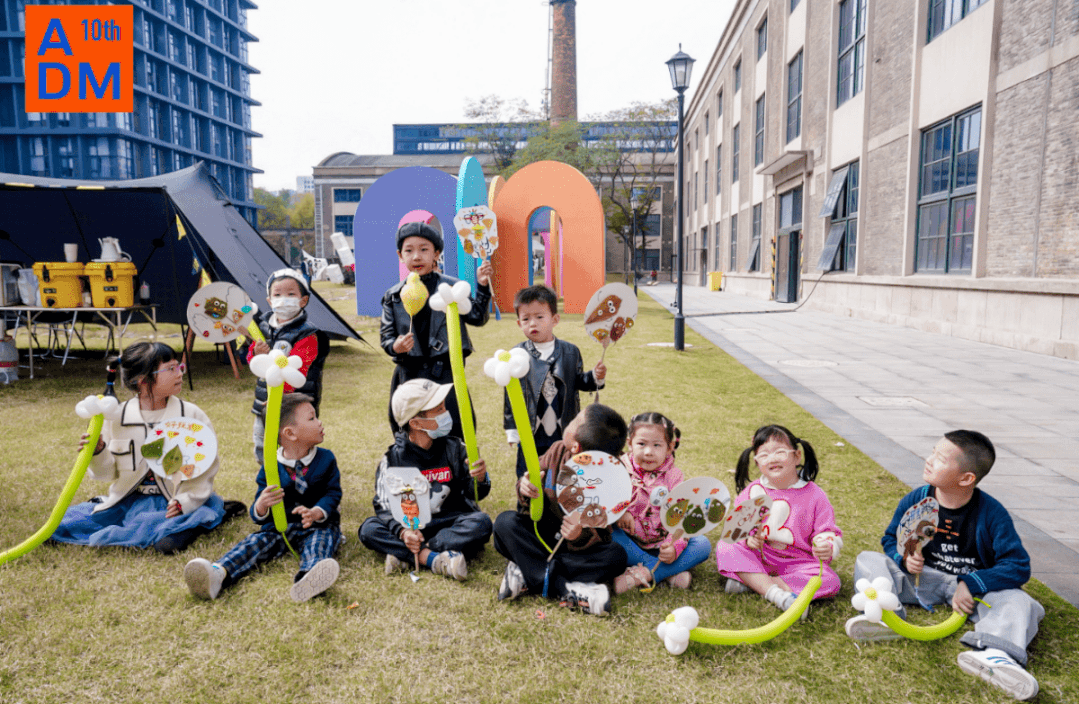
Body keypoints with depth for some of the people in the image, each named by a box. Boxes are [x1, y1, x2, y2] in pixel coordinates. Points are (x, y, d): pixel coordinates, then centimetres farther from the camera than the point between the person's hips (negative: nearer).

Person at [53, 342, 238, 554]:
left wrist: (185, 501, -17)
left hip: (174, 502, -5)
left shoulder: (192, 415, -4)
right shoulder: (117, 416, 2)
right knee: (65, 524, -8)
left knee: (167, 542, -33)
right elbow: (109, 472, 8)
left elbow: (206, 467, -4)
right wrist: (98, 453, -13)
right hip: (130, 501, 5)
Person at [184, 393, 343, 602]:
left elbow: (333, 493, -4)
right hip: (280, 526, 2)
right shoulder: (270, 469, 1)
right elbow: (259, 517, 1)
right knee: (258, 540, -24)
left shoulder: (326, 459, 4)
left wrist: (316, 512, -26)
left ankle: (308, 577, -65)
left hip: (317, 525, -1)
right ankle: (219, 574, -51)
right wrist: (261, 506, -25)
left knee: (322, 538, -32)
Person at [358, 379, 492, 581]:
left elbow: (474, 494, 0)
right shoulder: (394, 458, -3)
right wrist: (402, 532, -27)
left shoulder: (454, 448, 1)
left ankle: (405, 555, -28)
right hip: (410, 525, 0)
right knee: (369, 529, -23)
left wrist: (480, 479, -25)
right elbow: (384, 505, -7)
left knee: (481, 522, -28)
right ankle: (435, 560, -34)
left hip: (451, 523, 1)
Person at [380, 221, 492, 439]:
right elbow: (386, 334, 6)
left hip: (445, 371, -2)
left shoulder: (452, 287, 2)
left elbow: (476, 317, 1)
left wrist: (482, 286, -10)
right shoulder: (393, 296, 6)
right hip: (409, 375, 2)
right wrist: (394, 346, -16)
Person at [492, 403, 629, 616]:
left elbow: (602, 536, -19)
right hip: (542, 534, 4)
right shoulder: (557, 451, -8)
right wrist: (525, 489, -22)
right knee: (505, 521, -22)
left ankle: (527, 576, -32)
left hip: (579, 547, -3)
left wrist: (581, 536, -42)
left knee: (616, 555, -31)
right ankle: (565, 590, -33)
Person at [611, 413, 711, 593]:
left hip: (661, 545, 1)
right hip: (630, 543, -1)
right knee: (608, 533, -31)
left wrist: (674, 547, -26)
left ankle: (643, 574, -31)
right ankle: (669, 572, -29)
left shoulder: (673, 476, -1)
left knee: (703, 544, -20)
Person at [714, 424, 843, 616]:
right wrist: (747, 537, -19)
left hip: (796, 563, 0)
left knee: (830, 580, -27)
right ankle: (777, 594, -36)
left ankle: (750, 582, -26)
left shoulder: (813, 495, -5)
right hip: (757, 558, 1)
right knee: (725, 547, -24)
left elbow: (827, 533, -2)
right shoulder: (752, 492, -1)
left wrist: (827, 548, -25)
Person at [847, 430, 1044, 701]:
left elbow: (1018, 566, -13)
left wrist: (971, 584, -23)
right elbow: (890, 539, 9)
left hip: (971, 585, -2)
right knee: (867, 560, -15)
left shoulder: (992, 514, -13)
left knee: (1018, 601, -31)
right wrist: (904, 558, -15)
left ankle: (992, 652, -61)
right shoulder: (914, 501, -5)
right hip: (920, 577, 3)